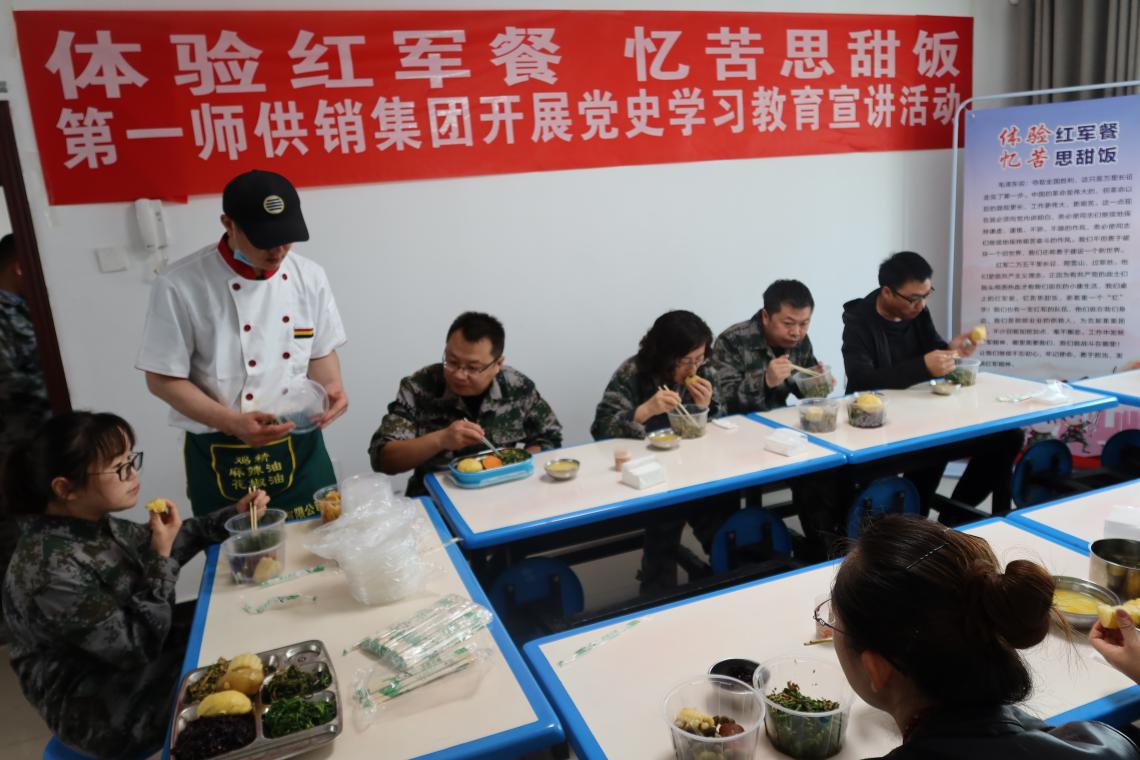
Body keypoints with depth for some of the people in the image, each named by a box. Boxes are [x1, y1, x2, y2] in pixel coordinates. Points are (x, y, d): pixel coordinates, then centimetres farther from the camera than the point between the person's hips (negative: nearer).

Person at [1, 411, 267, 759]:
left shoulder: (94, 525, -7)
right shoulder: (51, 570, -32)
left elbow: (162, 544, 11)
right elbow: (137, 646, -27)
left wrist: (233, 515, 1)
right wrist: (162, 557, -25)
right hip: (103, 707, -8)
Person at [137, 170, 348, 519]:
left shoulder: (309, 276, -3)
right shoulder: (181, 285, -15)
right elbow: (163, 378, -10)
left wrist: (332, 386, -14)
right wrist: (232, 422, -22)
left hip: (300, 447, 3)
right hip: (221, 458, -3)